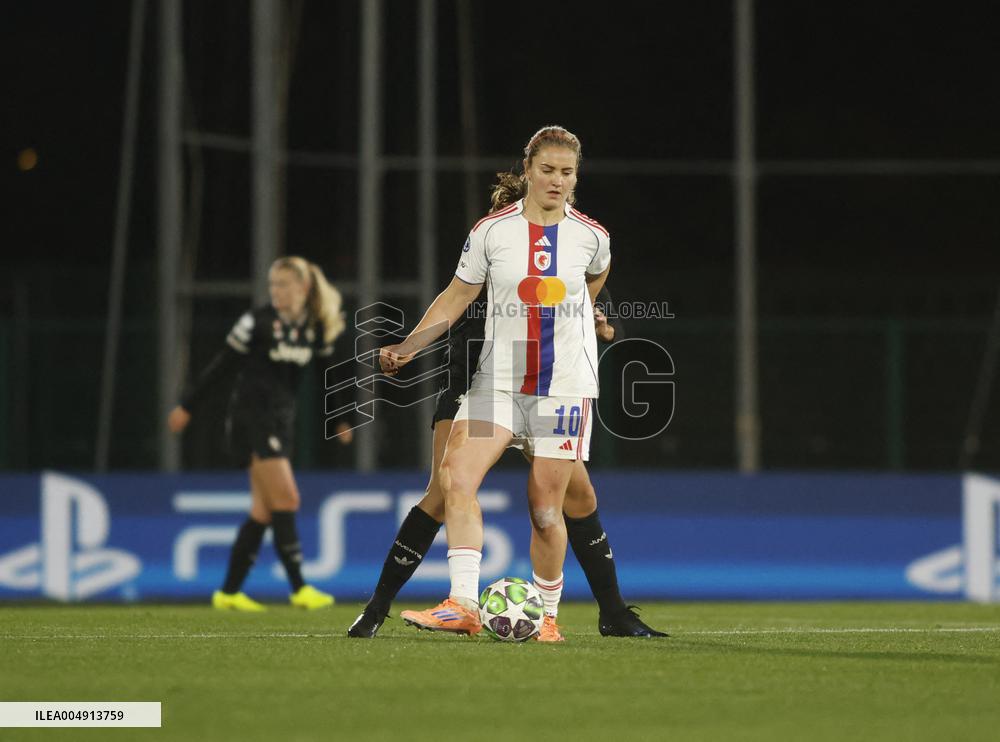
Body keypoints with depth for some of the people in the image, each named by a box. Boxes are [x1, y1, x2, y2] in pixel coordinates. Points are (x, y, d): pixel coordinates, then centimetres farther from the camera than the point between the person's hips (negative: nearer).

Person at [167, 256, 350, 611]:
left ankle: (229, 592, 9)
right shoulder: (258, 322, -10)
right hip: (251, 418, -6)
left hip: (280, 420, 6)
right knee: (286, 499, -13)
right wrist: (187, 406, -3)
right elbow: (222, 366, -6)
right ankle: (299, 589, -13)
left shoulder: (314, 328, 5)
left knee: (264, 511, 5)